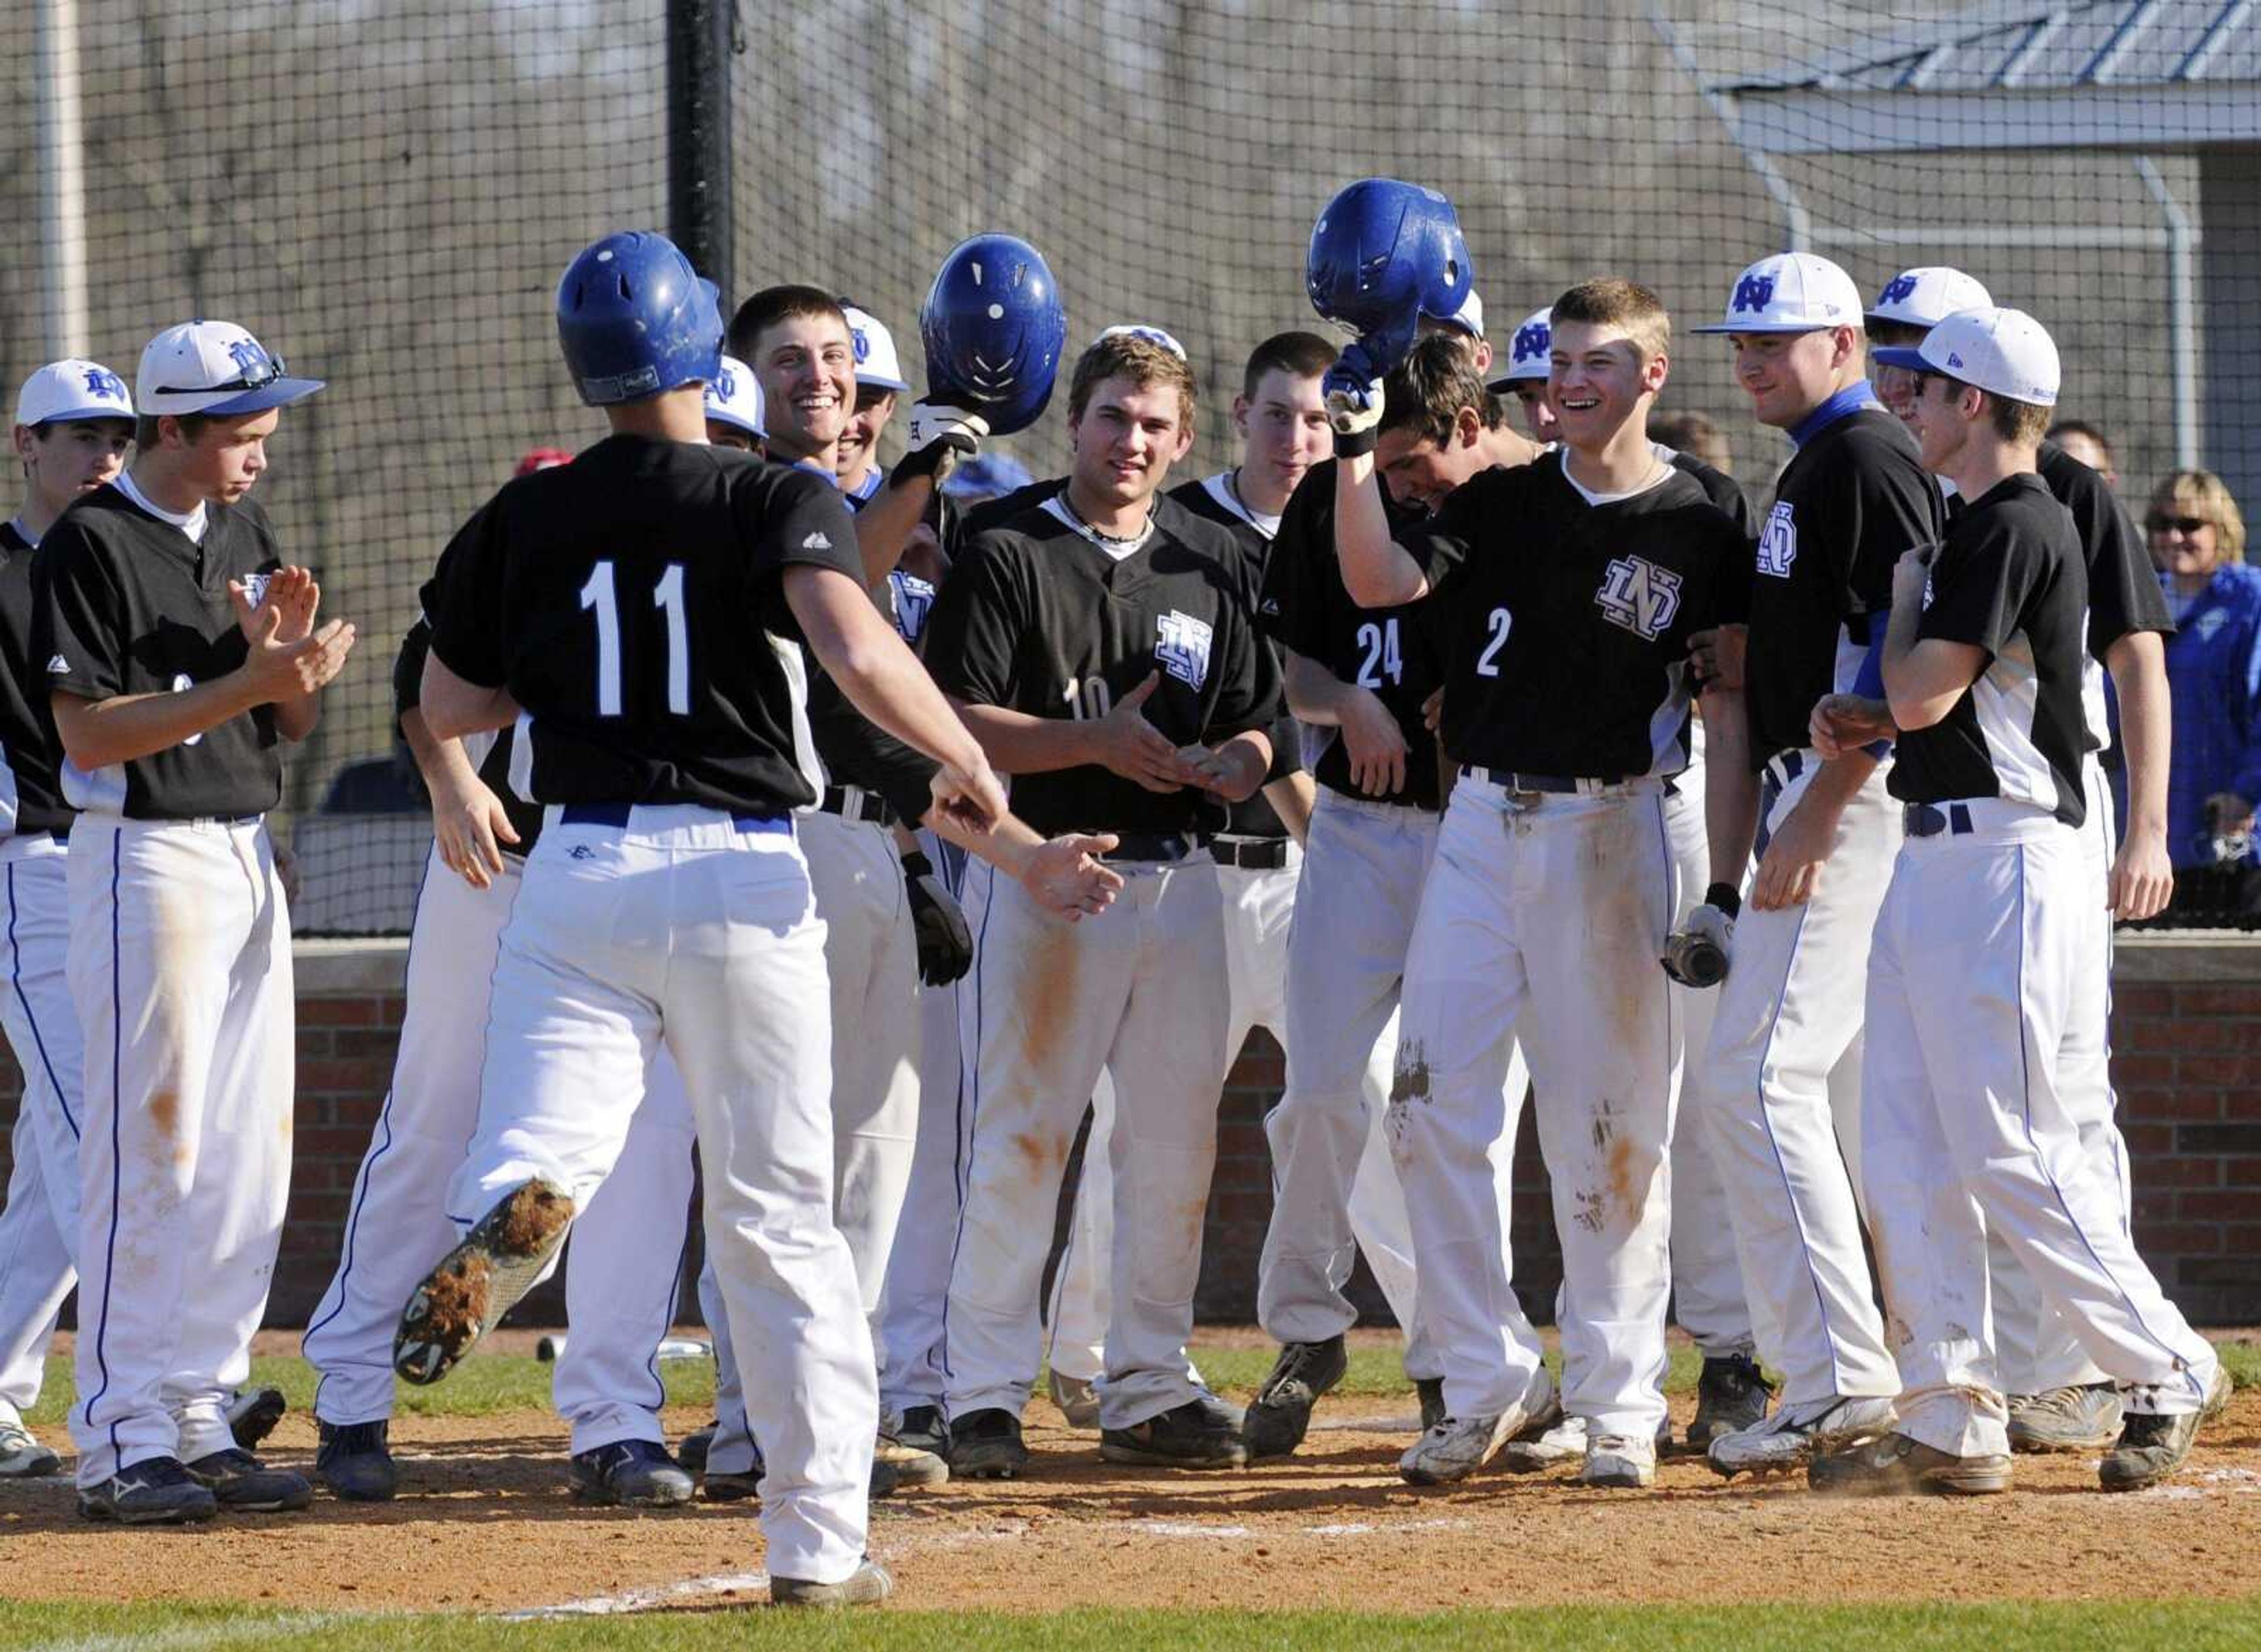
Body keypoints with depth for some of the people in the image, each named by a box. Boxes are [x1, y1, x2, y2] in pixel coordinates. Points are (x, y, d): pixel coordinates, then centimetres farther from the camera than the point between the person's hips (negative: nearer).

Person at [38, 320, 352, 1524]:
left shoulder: (244, 534, 12)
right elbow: (89, 732, -16)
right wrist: (247, 682, -22)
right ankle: (121, 1438, -6)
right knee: (147, 1151, -8)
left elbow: (292, 724, 14)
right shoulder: (90, 544, -10)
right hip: (146, 854, -8)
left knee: (247, 1156, 8)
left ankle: (199, 1420, 14)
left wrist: (285, 657, -8)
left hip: (250, 857, 8)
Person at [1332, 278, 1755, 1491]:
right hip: (1478, 827, 4)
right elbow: (1378, 582, -3)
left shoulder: (1697, 534, 0)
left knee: (1608, 1129, -2)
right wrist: (1356, 449, -14)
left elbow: (1726, 721, -1)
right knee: (1435, 1107, -2)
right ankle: (1487, 1381, 7)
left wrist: (1726, 892, -8)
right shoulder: (1502, 504, 11)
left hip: (1608, 831, -4)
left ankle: (1619, 1400, 6)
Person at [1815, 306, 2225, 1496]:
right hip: (1934, 858, 10)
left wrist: (1901, 591, -2)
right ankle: (1949, 1425, 6)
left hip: (2003, 860, -10)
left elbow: (1922, 694, -17)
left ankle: (2165, 1373, 2)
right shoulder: (1979, 528, 18)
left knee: (2011, 1151, -9)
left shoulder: (2016, 527, -13)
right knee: (1909, 1148, 6)